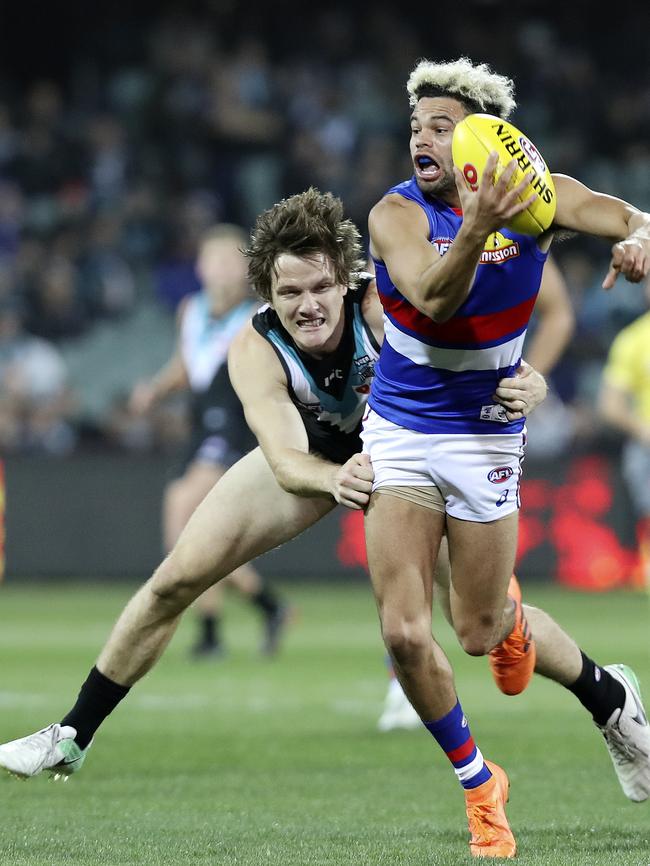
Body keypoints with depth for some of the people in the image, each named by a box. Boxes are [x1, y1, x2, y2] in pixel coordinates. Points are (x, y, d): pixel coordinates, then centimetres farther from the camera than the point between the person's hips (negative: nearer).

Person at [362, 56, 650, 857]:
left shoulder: (535, 194, -9)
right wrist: (477, 226, -51)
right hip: (398, 432, 0)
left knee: (479, 632, 5)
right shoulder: (398, 212, -15)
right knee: (403, 632, -10)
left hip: (484, 439, 0)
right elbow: (433, 299, -33)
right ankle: (478, 784, 13)